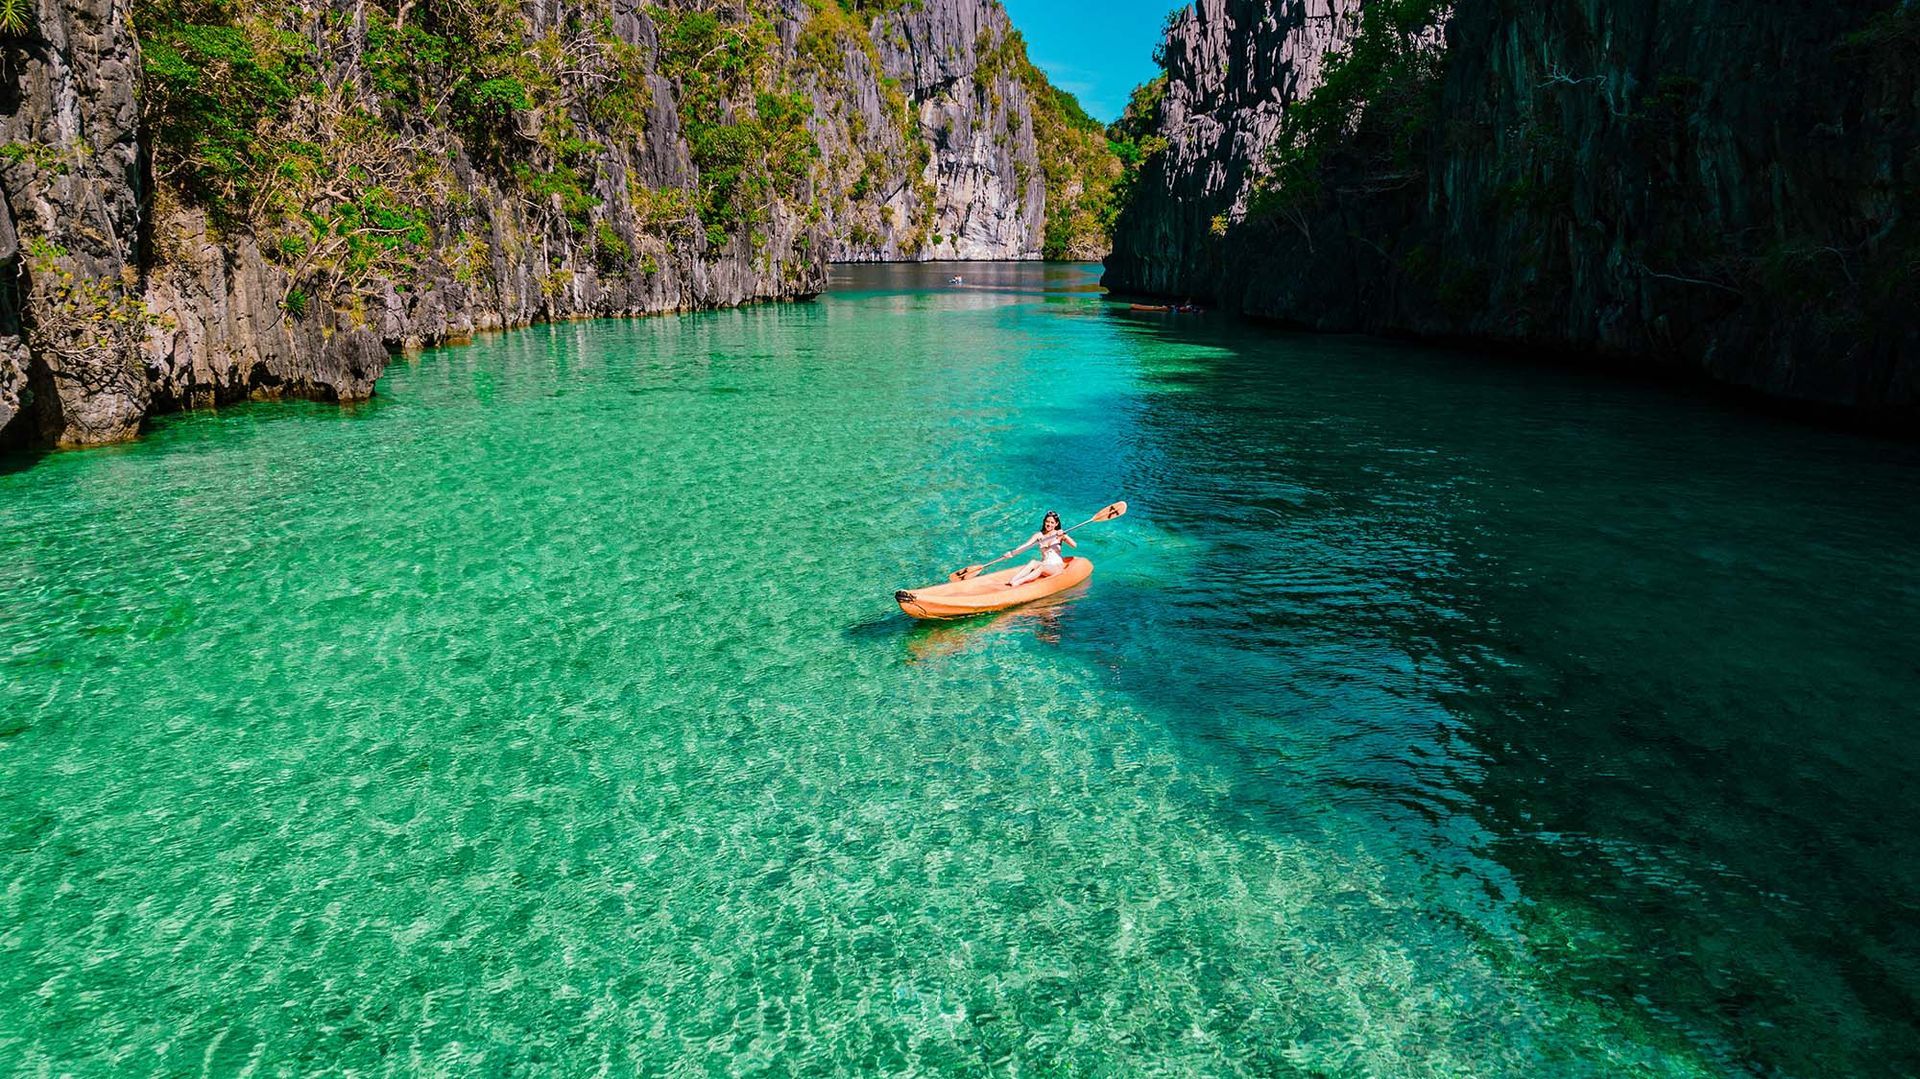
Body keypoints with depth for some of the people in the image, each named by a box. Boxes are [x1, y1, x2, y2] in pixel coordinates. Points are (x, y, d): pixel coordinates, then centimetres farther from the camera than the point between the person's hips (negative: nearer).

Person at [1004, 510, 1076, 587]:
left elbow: (1074, 545, -13)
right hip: (1044, 564, 3)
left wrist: (1063, 536, -28)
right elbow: (1026, 545, -7)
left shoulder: (1060, 534, -1)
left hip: (1057, 566, -3)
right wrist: (1012, 552, -22)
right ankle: (1011, 581, -47)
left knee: (1041, 568, -33)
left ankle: (1018, 582, -50)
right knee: (1032, 563, -29)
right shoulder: (1039, 535, 5)